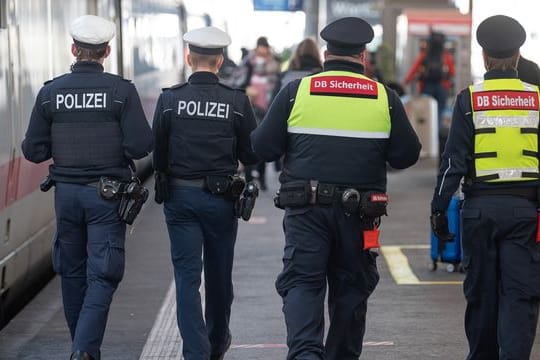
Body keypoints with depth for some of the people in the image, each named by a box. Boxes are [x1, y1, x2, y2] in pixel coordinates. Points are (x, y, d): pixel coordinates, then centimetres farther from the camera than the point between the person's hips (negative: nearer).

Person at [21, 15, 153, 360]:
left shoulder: (50, 92, -2)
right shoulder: (121, 90, -9)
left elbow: (33, 150, 0)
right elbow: (140, 146, -15)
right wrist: (148, 134, 7)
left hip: (66, 192, 3)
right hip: (107, 194, -3)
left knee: (72, 272, 15)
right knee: (102, 275, -1)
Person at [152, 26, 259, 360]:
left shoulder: (169, 99, -7)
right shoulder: (237, 102, -9)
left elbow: (157, 153, -1)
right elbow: (252, 154, -3)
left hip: (179, 197, 0)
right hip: (220, 198, 1)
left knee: (187, 275, 2)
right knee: (219, 275, 16)